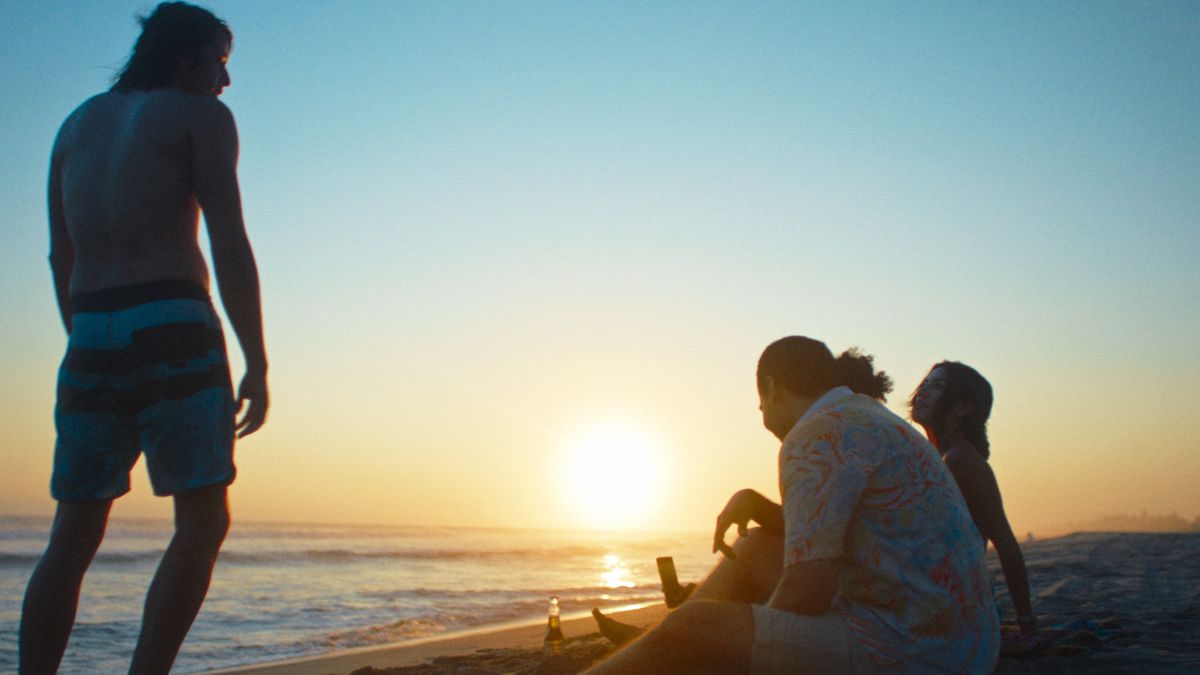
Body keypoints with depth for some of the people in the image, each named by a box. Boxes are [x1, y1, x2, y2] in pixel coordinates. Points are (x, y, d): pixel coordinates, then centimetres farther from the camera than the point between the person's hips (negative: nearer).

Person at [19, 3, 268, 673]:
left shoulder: (79, 123, 22)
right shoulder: (202, 116, 3)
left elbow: (62, 259, 21)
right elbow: (230, 246, -8)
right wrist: (258, 365, -7)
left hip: (92, 341, 6)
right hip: (173, 329, -6)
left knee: (75, 537, 10)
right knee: (204, 524, -1)